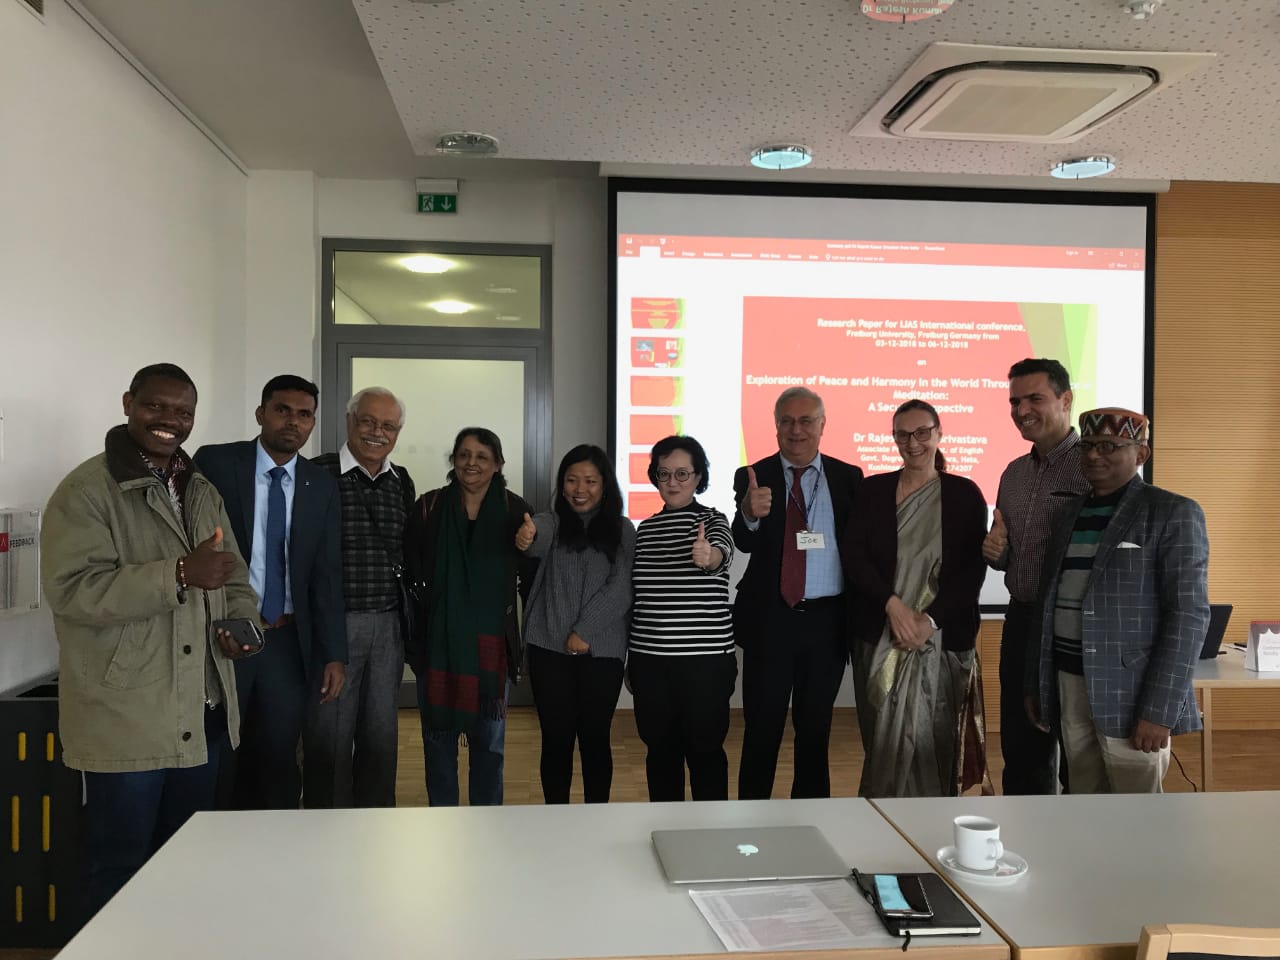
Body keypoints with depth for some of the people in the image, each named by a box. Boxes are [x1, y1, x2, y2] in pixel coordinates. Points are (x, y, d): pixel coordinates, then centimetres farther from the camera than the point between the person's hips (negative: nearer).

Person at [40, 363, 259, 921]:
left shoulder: (203, 492, 14)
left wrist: (240, 621, -2)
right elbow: (71, 589, -20)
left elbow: (233, 579, 20)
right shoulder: (87, 491, -9)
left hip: (203, 718, 7)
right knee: (119, 867, 7)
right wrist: (180, 573, -28)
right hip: (126, 722, -6)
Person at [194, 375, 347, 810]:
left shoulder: (322, 486, 5)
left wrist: (334, 654, 1)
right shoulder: (216, 463, -3)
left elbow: (327, 575, 4)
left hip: (288, 642, 2)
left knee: (278, 763, 9)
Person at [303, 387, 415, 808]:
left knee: (382, 732, 13)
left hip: (389, 625, 5)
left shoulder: (402, 482, 11)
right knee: (330, 735, 4)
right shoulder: (318, 474, -5)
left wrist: (409, 616, 12)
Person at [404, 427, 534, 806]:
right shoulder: (429, 506, -1)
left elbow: (529, 576, 5)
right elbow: (409, 572, -1)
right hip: (437, 639, 0)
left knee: (489, 739, 8)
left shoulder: (514, 510, -1)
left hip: (491, 641, 0)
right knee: (438, 735, 9)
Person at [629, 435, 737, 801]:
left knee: (705, 749, 6)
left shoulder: (712, 519, -2)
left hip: (705, 658, -4)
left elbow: (722, 551, -26)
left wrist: (708, 556, -50)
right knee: (660, 749, 12)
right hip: (650, 659, 4)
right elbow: (635, 595, 13)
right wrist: (629, 658, 13)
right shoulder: (644, 529, 10)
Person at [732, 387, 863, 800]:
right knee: (763, 727, 6)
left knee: (815, 728, 14)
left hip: (827, 620, 2)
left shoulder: (848, 478, 3)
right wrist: (750, 514, -37)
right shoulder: (753, 478, -1)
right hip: (769, 619, -1)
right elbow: (744, 543, -15)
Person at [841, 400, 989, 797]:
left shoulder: (965, 494, 3)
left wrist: (930, 619, -14)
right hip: (879, 637, 2)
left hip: (943, 638, -1)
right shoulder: (872, 490, 7)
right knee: (884, 742, 7)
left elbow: (973, 568, -3)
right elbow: (853, 556, -1)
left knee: (933, 741, 1)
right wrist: (893, 605, -14)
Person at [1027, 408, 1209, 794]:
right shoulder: (1069, 512, 13)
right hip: (1069, 684, 6)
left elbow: (1189, 613, -12)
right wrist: (1035, 683, 13)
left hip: (1130, 691, -5)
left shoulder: (1173, 513, -6)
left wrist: (1159, 709, -18)